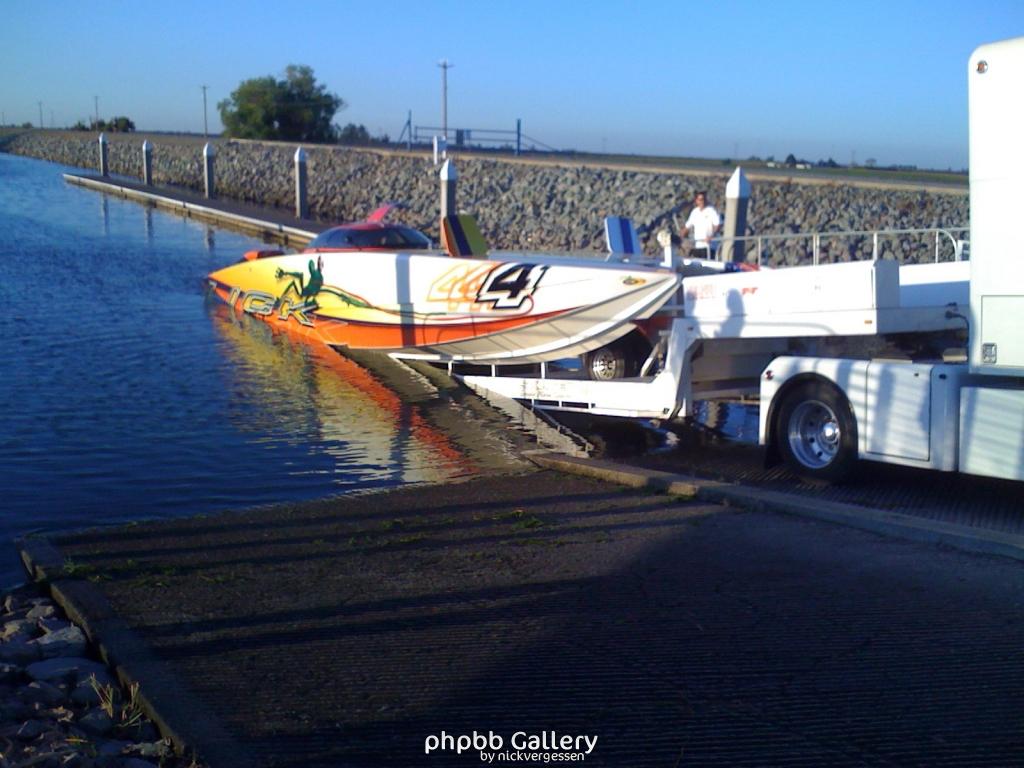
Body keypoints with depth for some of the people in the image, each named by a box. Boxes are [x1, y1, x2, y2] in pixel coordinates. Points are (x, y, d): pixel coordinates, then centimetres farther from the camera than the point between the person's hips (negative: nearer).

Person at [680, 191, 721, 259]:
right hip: (696, 245, 6)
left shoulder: (711, 210, -5)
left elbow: (718, 225, -12)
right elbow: (688, 226, 20)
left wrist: (711, 236, -26)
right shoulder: (695, 211, 14)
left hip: (707, 244, -6)